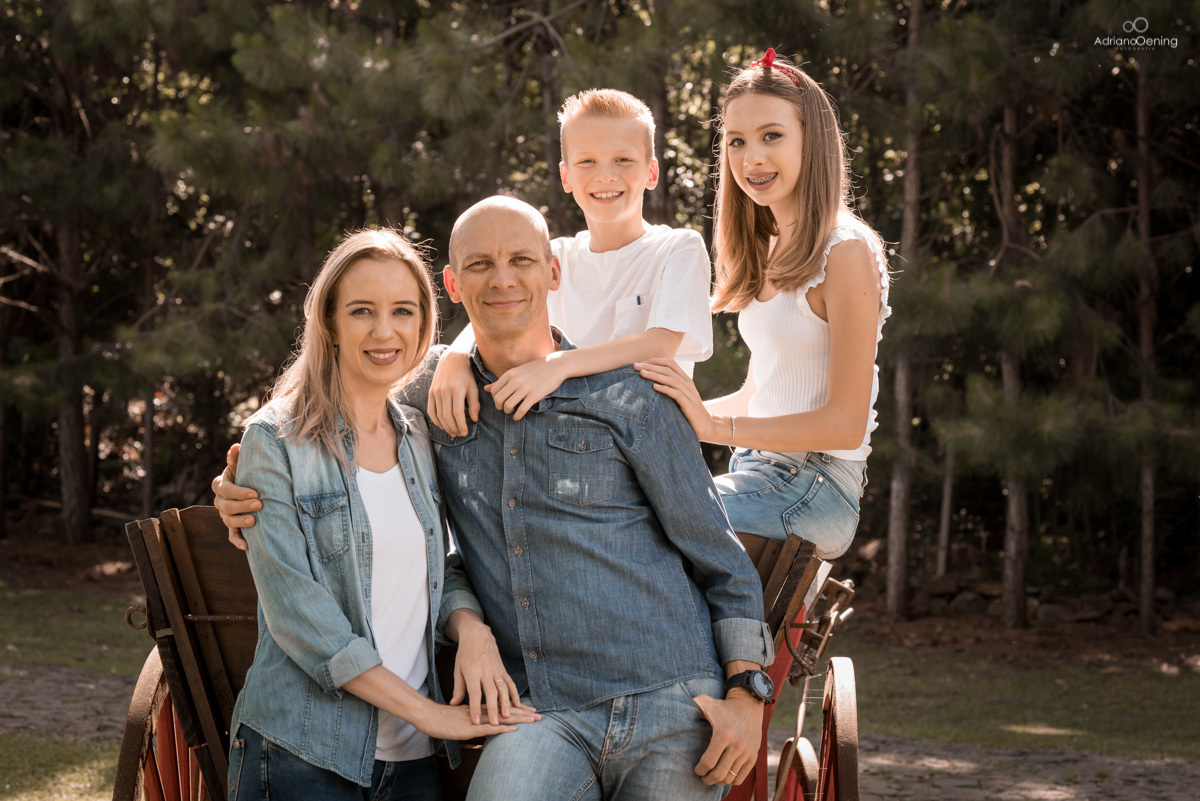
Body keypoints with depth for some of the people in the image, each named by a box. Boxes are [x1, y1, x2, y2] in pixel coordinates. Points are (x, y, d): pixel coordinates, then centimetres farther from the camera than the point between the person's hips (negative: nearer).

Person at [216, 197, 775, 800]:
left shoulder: (627, 398, 4)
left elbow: (722, 560, 8)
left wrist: (745, 694, -1)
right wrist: (248, 487, 8)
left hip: (668, 708, 0)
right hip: (543, 715, 0)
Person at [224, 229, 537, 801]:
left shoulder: (420, 440, 11)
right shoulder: (276, 441, -7)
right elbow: (297, 610, -14)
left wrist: (472, 628, -8)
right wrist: (428, 712, -16)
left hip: (412, 755, 5)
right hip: (303, 755, -5)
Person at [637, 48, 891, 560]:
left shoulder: (845, 253, -12)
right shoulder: (771, 252, 15)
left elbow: (847, 422, -15)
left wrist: (716, 426, -22)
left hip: (813, 489, -9)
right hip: (760, 472, 9)